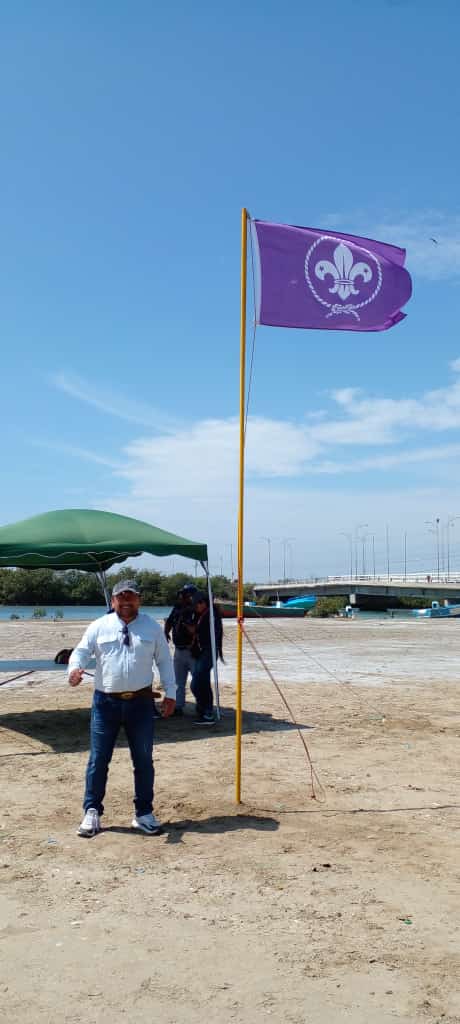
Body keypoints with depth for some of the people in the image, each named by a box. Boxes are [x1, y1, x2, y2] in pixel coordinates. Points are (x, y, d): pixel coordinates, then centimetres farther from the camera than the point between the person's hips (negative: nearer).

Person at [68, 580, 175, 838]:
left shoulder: (152, 628, 4)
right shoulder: (99, 627, 1)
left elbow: (164, 661, 8)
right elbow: (81, 651, -3)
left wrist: (170, 694, 5)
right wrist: (75, 668, -26)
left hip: (141, 702, 1)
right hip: (106, 702, -1)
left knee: (144, 760, 8)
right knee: (98, 759, 4)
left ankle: (144, 814, 23)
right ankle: (92, 812, 19)